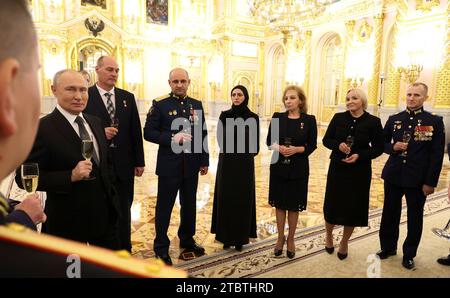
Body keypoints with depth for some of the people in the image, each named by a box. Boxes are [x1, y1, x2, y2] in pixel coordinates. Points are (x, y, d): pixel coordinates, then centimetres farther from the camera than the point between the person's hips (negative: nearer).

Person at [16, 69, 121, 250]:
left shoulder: (95, 122, 5)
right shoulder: (41, 128, -16)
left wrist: (111, 198, 14)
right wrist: (70, 176, -27)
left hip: (104, 213, 6)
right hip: (68, 221, -6)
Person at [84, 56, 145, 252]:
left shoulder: (128, 97, 6)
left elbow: (136, 131, 6)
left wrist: (139, 162, 4)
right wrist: (99, 133, -21)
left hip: (124, 166, 3)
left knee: (124, 212, 14)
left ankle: (124, 252, 30)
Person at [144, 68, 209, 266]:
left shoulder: (197, 105, 8)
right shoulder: (159, 104, -4)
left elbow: (202, 135, 9)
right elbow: (148, 132, -8)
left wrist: (204, 161, 7)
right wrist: (172, 138, -22)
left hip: (192, 165, 4)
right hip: (169, 165, -4)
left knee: (189, 205, 16)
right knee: (164, 207, 7)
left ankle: (187, 241, 35)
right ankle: (161, 247, 23)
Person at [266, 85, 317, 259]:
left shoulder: (309, 120, -4)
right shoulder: (277, 117, 1)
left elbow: (312, 145, -2)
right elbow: (269, 141, 4)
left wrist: (297, 149, -19)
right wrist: (277, 147, -17)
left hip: (298, 168, -1)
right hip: (278, 166, 2)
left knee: (294, 205, 9)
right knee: (280, 204, 10)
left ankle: (290, 239, 27)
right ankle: (280, 237, 28)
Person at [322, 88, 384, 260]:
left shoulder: (373, 121, -7)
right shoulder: (338, 118, -2)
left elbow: (378, 148, -2)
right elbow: (326, 140, 2)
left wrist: (359, 155, -18)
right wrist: (338, 145, -18)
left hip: (359, 171, -1)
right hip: (337, 169, 1)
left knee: (353, 207, 9)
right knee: (332, 204, 8)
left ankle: (344, 242, 32)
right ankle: (329, 235, 36)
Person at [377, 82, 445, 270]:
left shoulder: (434, 121, -4)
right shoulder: (394, 119, 4)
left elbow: (437, 155, -6)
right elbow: (382, 143, 12)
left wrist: (430, 182, -10)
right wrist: (393, 147, -11)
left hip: (418, 179, -2)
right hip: (393, 176, 3)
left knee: (415, 217, 11)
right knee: (389, 214, 13)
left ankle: (409, 255, 29)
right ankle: (388, 247, 32)